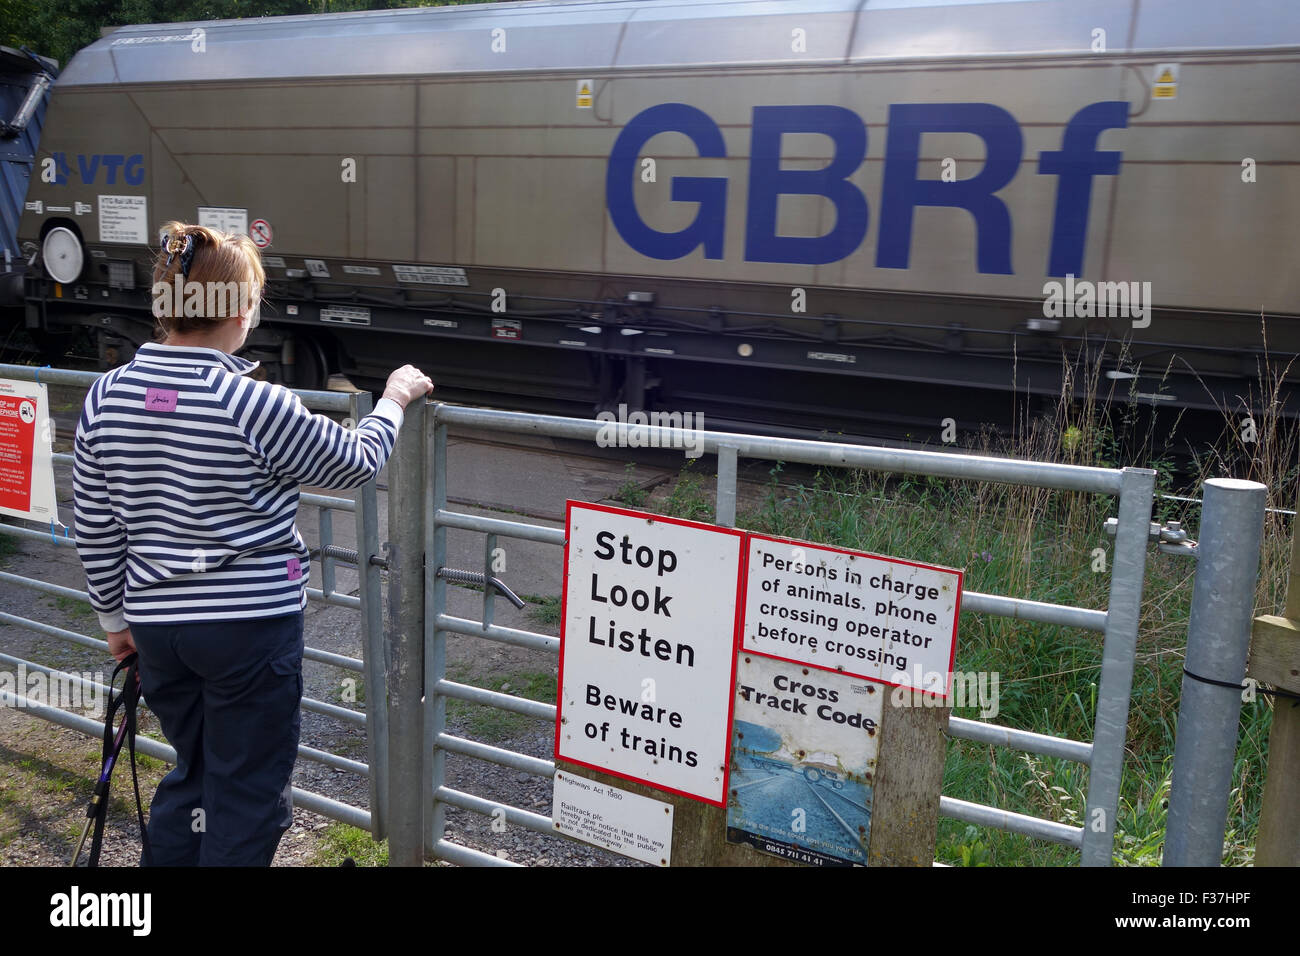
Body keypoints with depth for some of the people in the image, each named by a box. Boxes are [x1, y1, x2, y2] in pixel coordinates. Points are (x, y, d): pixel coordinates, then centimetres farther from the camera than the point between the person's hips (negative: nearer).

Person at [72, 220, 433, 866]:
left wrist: (114, 616, 19)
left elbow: (94, 529, 6)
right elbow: (353, 463, -4)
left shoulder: (106, 395, -2)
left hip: (157, 623, 6)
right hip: (252, 625, -6)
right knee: (249, 792, 11)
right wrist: (394, 400, 13)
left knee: (193, 771, 25)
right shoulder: (255, 405, -20)